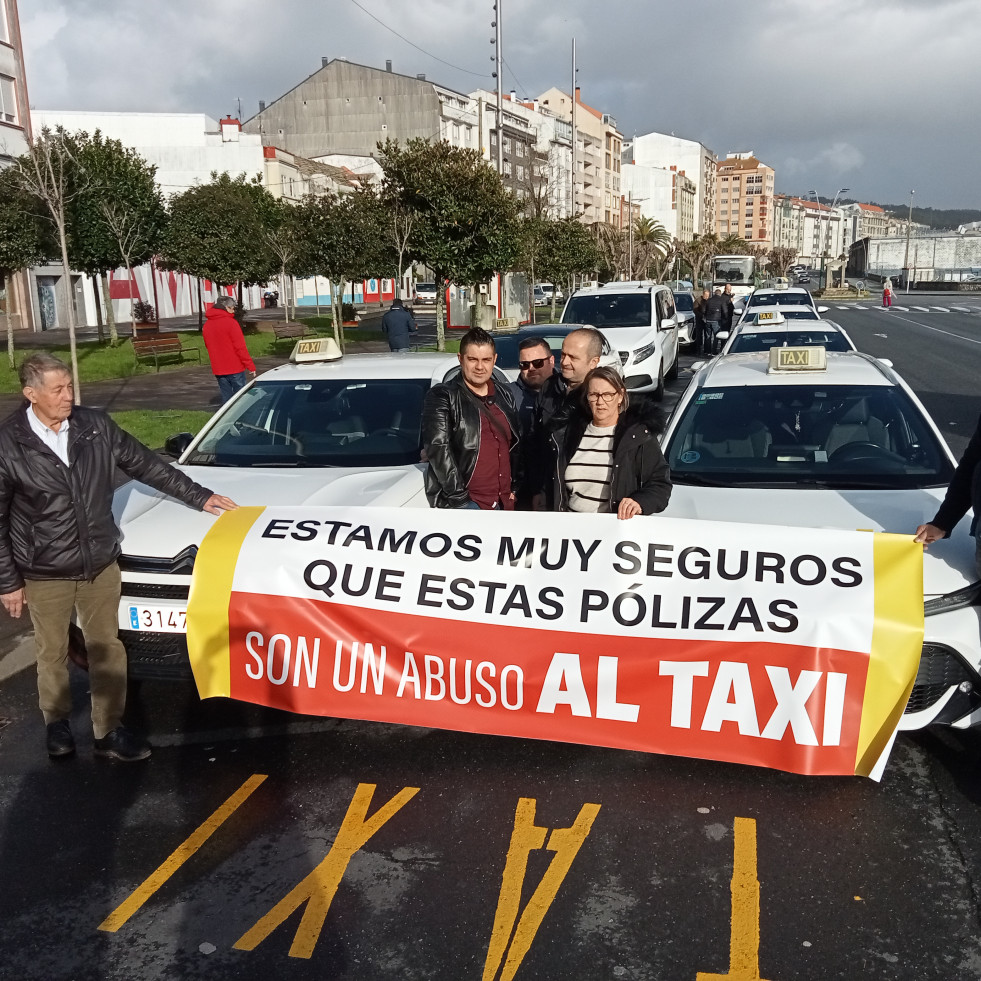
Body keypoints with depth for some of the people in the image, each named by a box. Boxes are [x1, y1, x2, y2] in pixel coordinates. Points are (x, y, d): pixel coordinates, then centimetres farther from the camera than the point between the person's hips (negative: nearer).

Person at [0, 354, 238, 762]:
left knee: (107, 647, 10)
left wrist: (198, 497, 6)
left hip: (101, 564, 3)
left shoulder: (95, 425, -5)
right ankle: (57, 722, 38)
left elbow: (146, 465, 6)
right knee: (52, 652, 15)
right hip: (45, 574, -3)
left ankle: (109, 731, 24)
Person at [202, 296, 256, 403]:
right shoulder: (230, 322, -13)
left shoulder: (207, 325, 8)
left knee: (226, 398, 11)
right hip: (235, 368, -6)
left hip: (218, 370, 6)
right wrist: (250, 366, -11)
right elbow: (240, 347, -15)